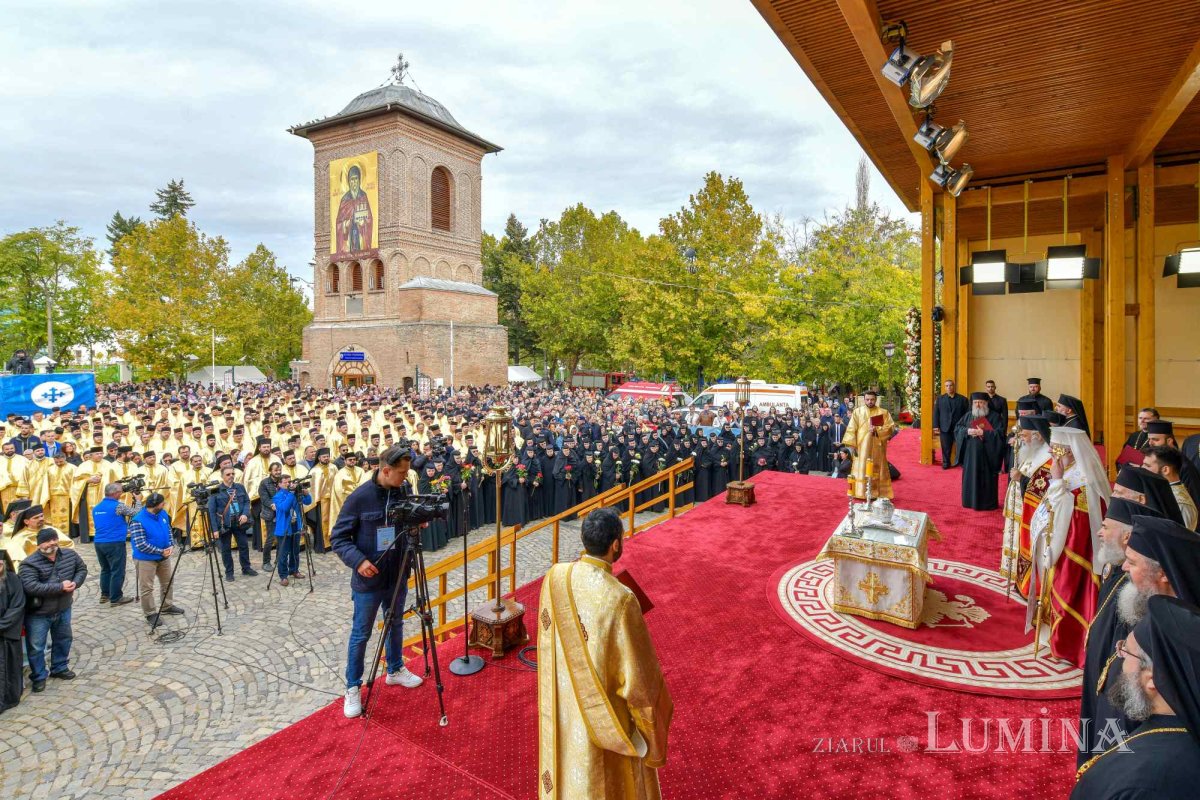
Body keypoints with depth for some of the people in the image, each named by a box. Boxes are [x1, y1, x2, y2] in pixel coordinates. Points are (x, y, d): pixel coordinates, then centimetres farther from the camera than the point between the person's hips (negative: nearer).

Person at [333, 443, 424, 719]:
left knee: (396, 625, 21)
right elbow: (339, 537, -13)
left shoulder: (404, 491, -4)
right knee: (360, 634, 8)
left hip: (397, 576, 5)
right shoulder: (359, 497, -19)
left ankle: (395, 670, 41)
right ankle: (353, 688, 25)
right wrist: (357, 561, -26)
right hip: (368, 580, -5)